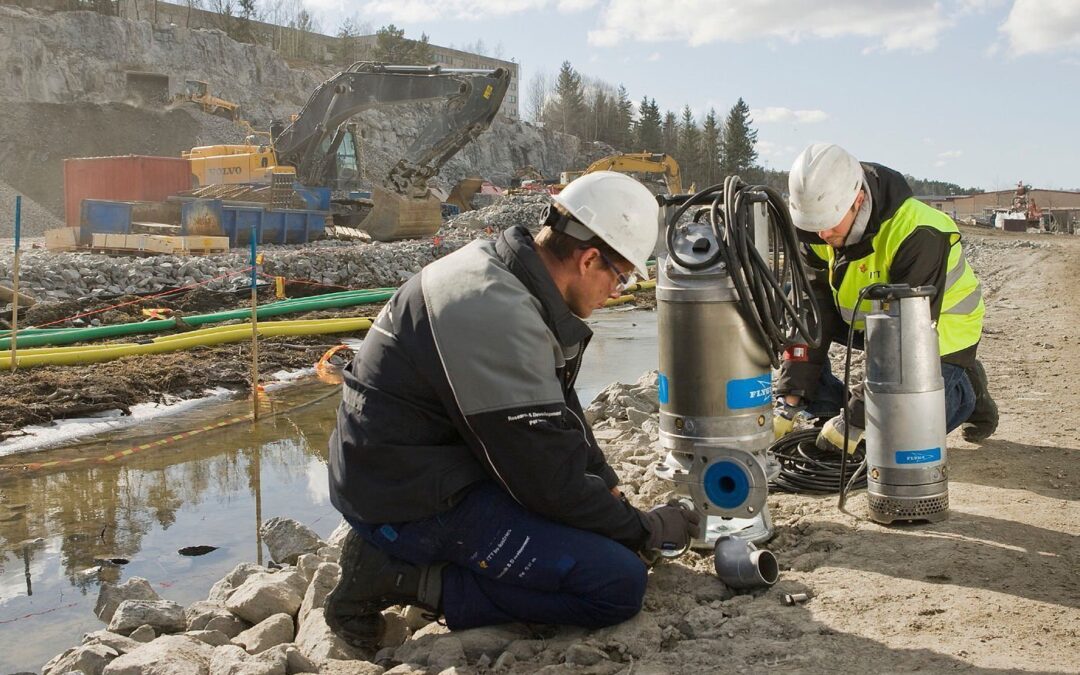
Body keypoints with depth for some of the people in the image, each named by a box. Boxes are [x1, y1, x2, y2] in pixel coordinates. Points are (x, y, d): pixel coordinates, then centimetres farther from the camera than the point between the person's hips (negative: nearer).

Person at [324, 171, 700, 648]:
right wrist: (643, 529, -5)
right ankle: (408, 579, -8)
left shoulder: (499, 269, 5)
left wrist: (609, 486, 11)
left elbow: (555, 409, 16)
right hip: (413, 503, -10)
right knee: (620, 585, -13)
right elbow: (553, 481, -20)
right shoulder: (499, 317, -27)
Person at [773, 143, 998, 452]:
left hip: (939, 329, -6)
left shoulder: (917, 235, -35)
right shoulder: (818, 231, -16)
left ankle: (967, 386, 11)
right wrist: (791, 397, -23)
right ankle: (829, 414, -5)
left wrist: (857, 418, -39)